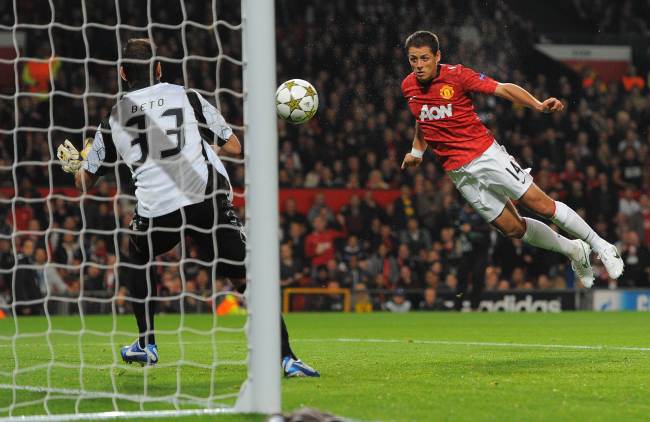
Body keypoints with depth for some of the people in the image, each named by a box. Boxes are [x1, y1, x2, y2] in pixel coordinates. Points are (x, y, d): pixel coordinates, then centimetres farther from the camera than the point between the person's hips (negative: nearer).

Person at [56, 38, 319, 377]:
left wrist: (74, 164, 47)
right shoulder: (187, 98, 10)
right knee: (247, 278, 0)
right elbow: (233, 147, 13)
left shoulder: (114, 119, 14)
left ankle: (146, 345, 33)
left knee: (137, 259, 32)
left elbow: (84, 181, 24)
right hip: (208, 200, -1)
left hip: (156, 209, 1)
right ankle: (285, 356, -12)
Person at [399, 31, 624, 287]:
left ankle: (601, 247, 10)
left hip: (486, 155, -4)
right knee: (512, 228, 1)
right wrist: (417, 151, 18)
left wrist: (538, 105, -27)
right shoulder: (408, 87, 2)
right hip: (458, 171, 4)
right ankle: (573, 251, 22)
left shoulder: (456, 75, -12)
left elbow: (503, 89, -14)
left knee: (542, 206, -7)